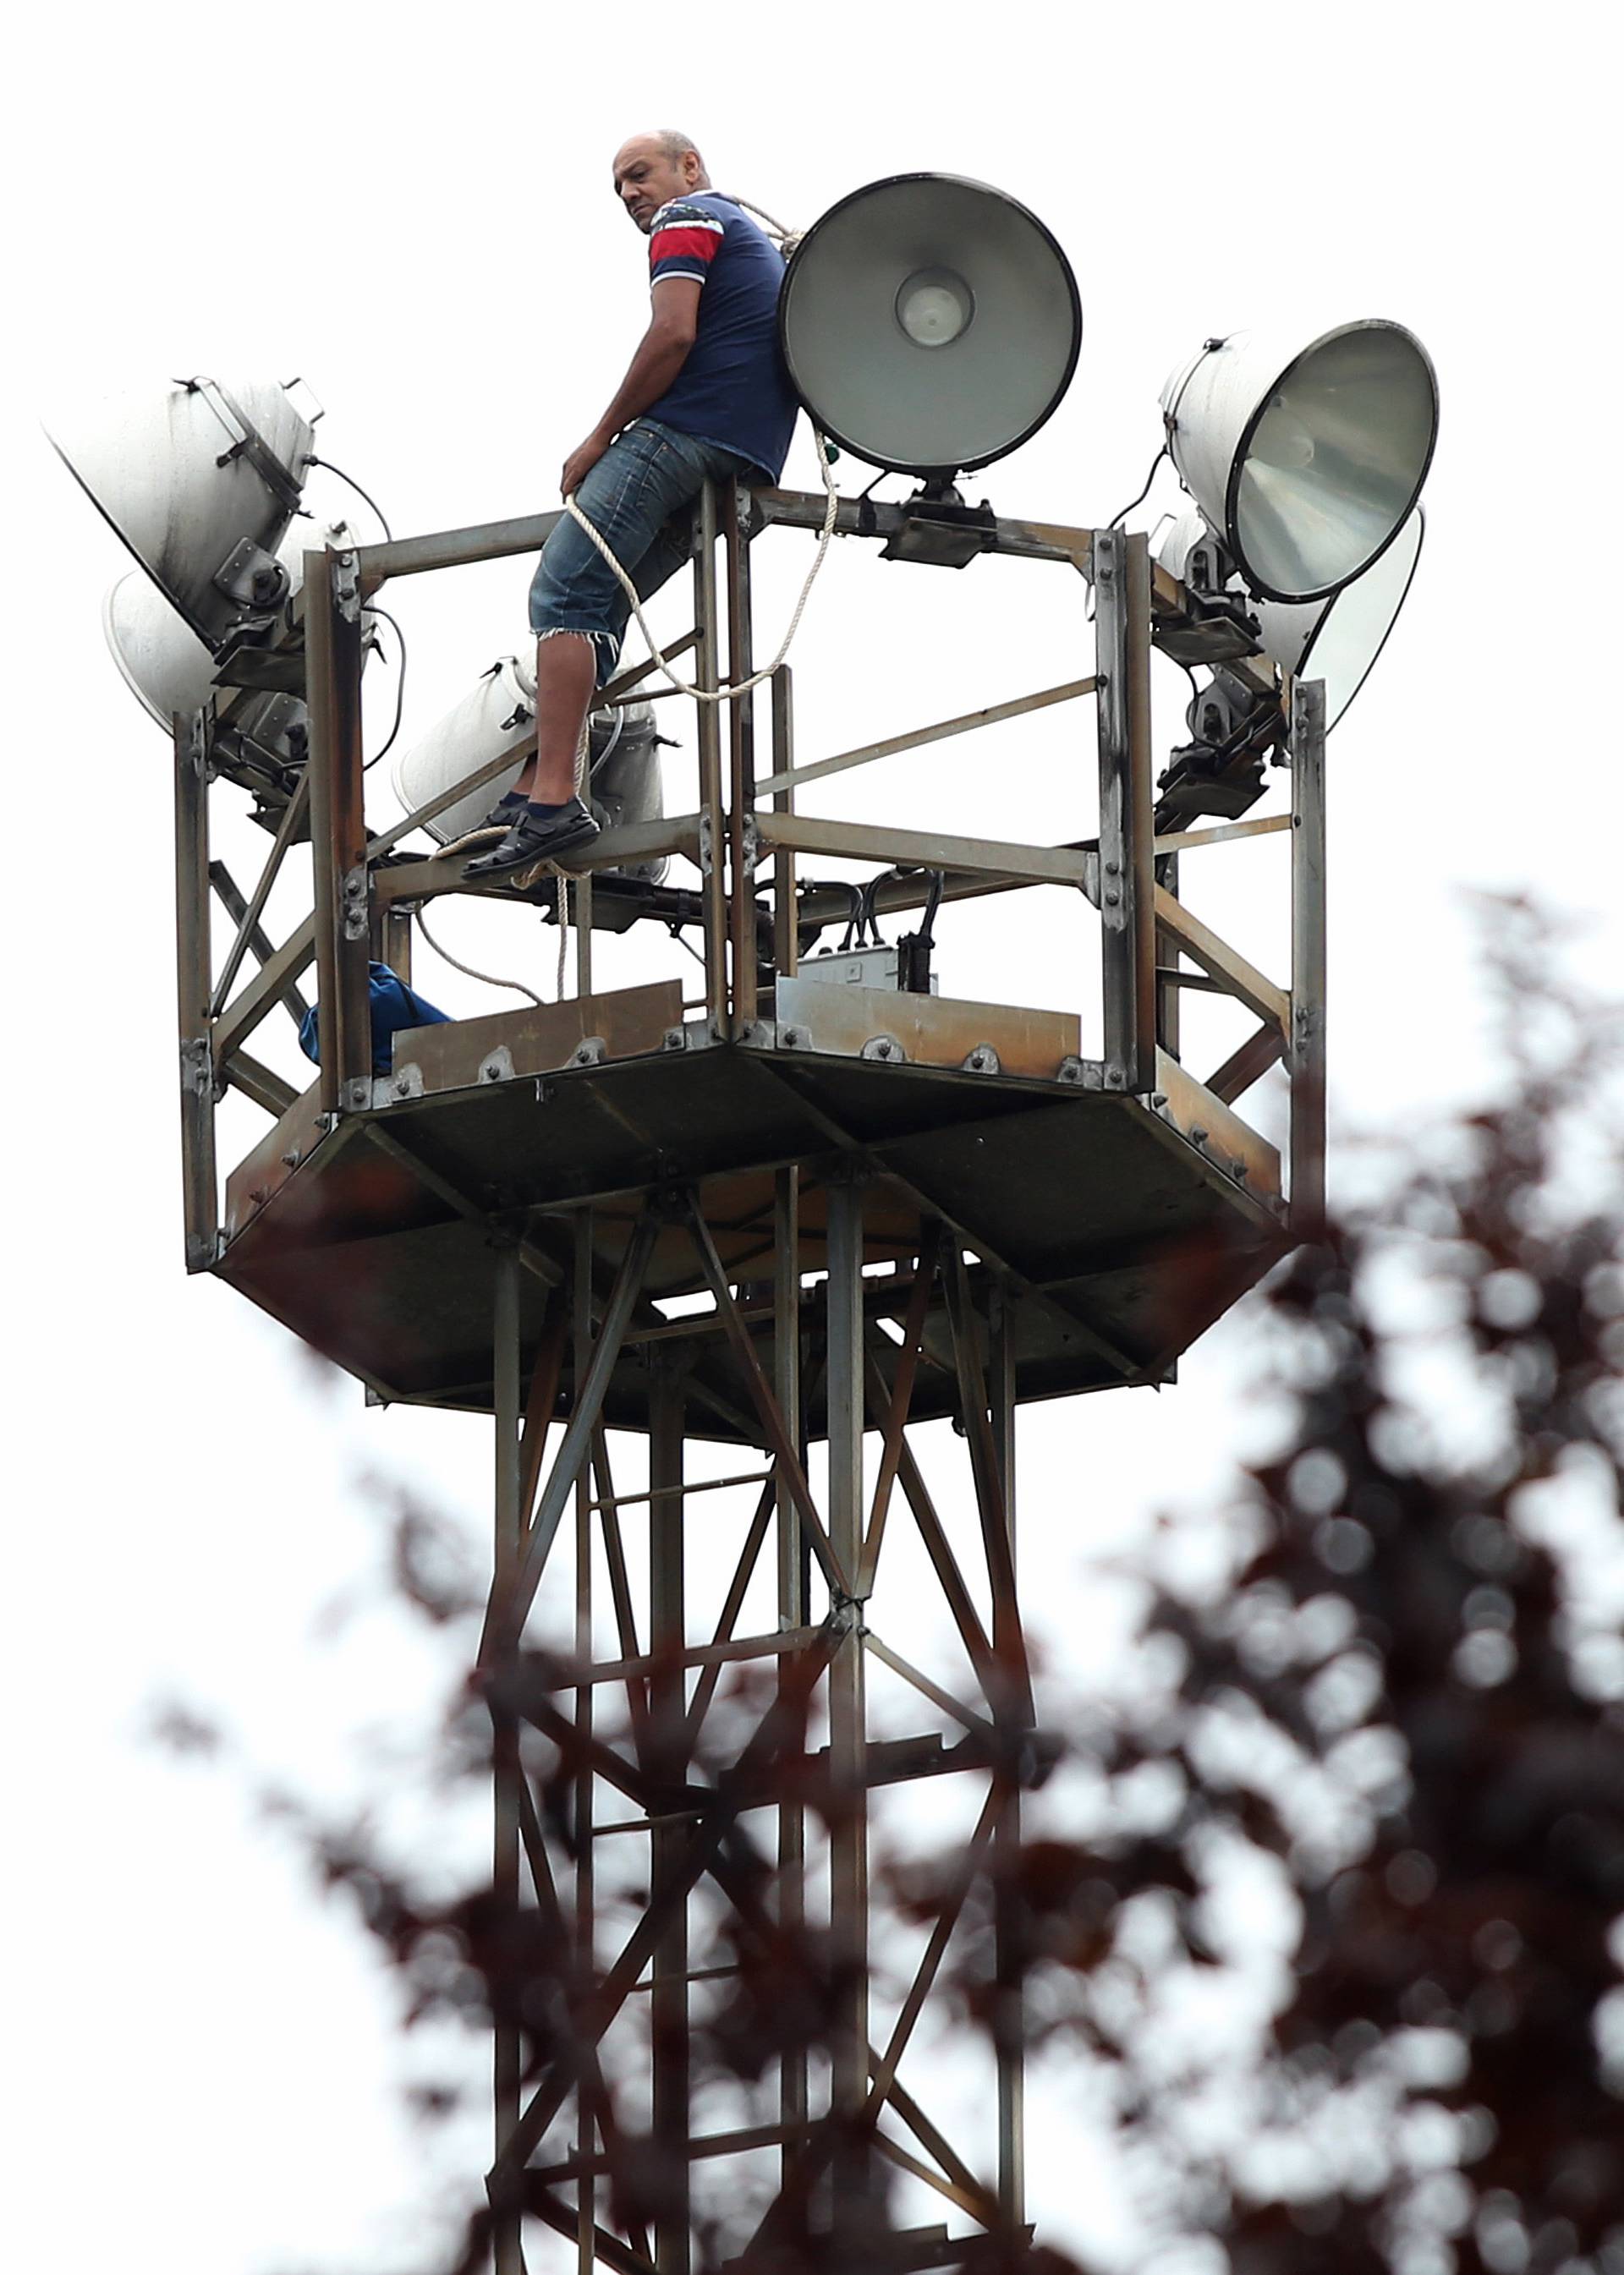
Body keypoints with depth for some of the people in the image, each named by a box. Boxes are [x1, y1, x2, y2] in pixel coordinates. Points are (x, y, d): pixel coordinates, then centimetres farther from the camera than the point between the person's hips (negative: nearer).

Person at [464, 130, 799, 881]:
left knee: (565, 594, -15)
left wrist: (600, 439, -6)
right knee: (595, 613, 11)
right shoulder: (758, 239, 32)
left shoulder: (687, 221, 3)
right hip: (747, 464, 10)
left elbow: (672, 335, -12)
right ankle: (532, 790, 2)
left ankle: (551, 801, -27)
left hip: (685, 432, -10)